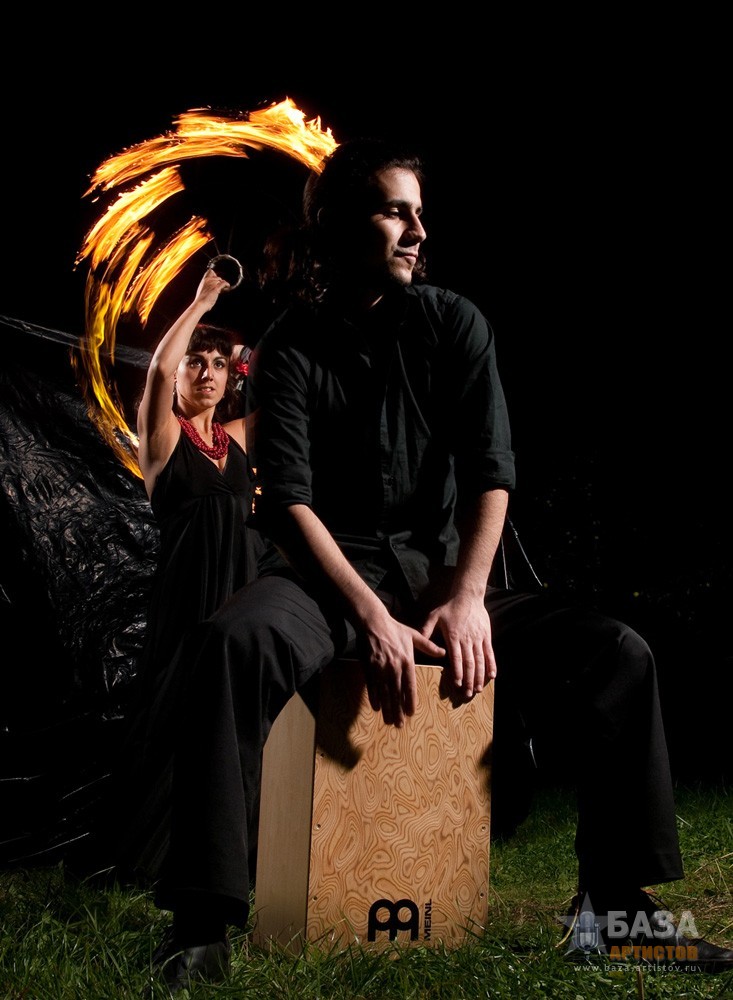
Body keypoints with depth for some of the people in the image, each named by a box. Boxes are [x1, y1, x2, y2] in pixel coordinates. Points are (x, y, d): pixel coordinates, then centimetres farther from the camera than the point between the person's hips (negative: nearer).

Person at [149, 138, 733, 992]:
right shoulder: (291, 347, -2)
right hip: (327, 575, -2)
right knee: (233, 641, -37)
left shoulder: (455, 324, 5)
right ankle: (208, 919, -30)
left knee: (618, 654, -16)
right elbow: (287, 502, -13)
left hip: (439, 570, 3)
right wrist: (370, 616, -26)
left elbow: (491, 472, -2)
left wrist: (467, 596, -17)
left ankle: (615, 900, -3)